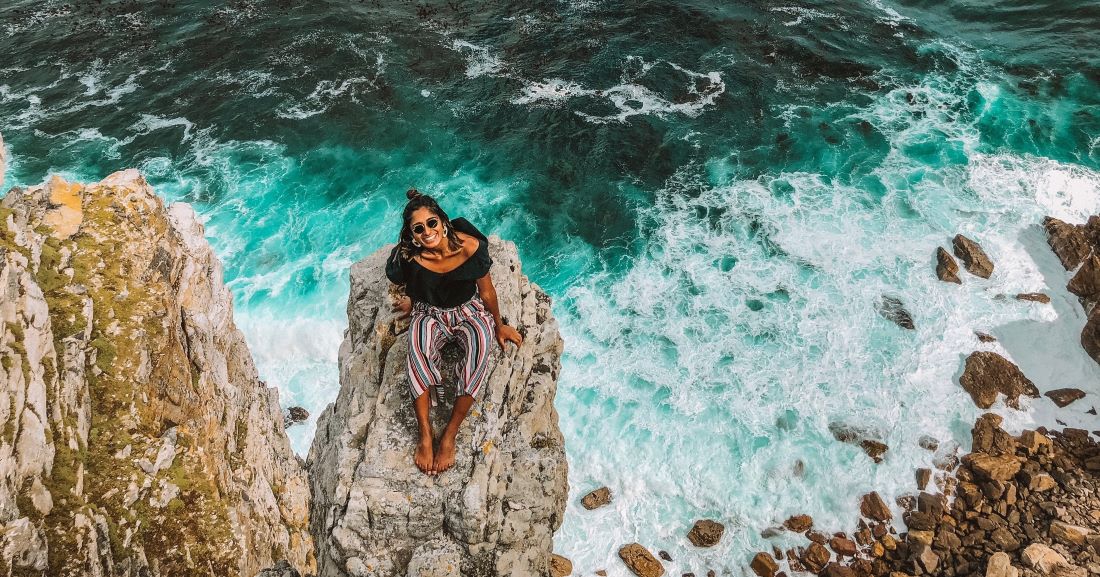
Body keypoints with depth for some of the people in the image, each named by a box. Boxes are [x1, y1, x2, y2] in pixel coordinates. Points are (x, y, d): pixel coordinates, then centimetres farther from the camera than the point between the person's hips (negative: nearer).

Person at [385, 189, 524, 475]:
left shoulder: (469, 246, -24)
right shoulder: (408, 257, -22)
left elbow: (487, 292, -7)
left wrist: (499, 326, 6)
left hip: (469, 311, 0)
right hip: (429, 314, 0)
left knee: (480, 346, -34)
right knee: (418, 349, -36)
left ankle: (450, 436, -26)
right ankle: (425, 436, -28)